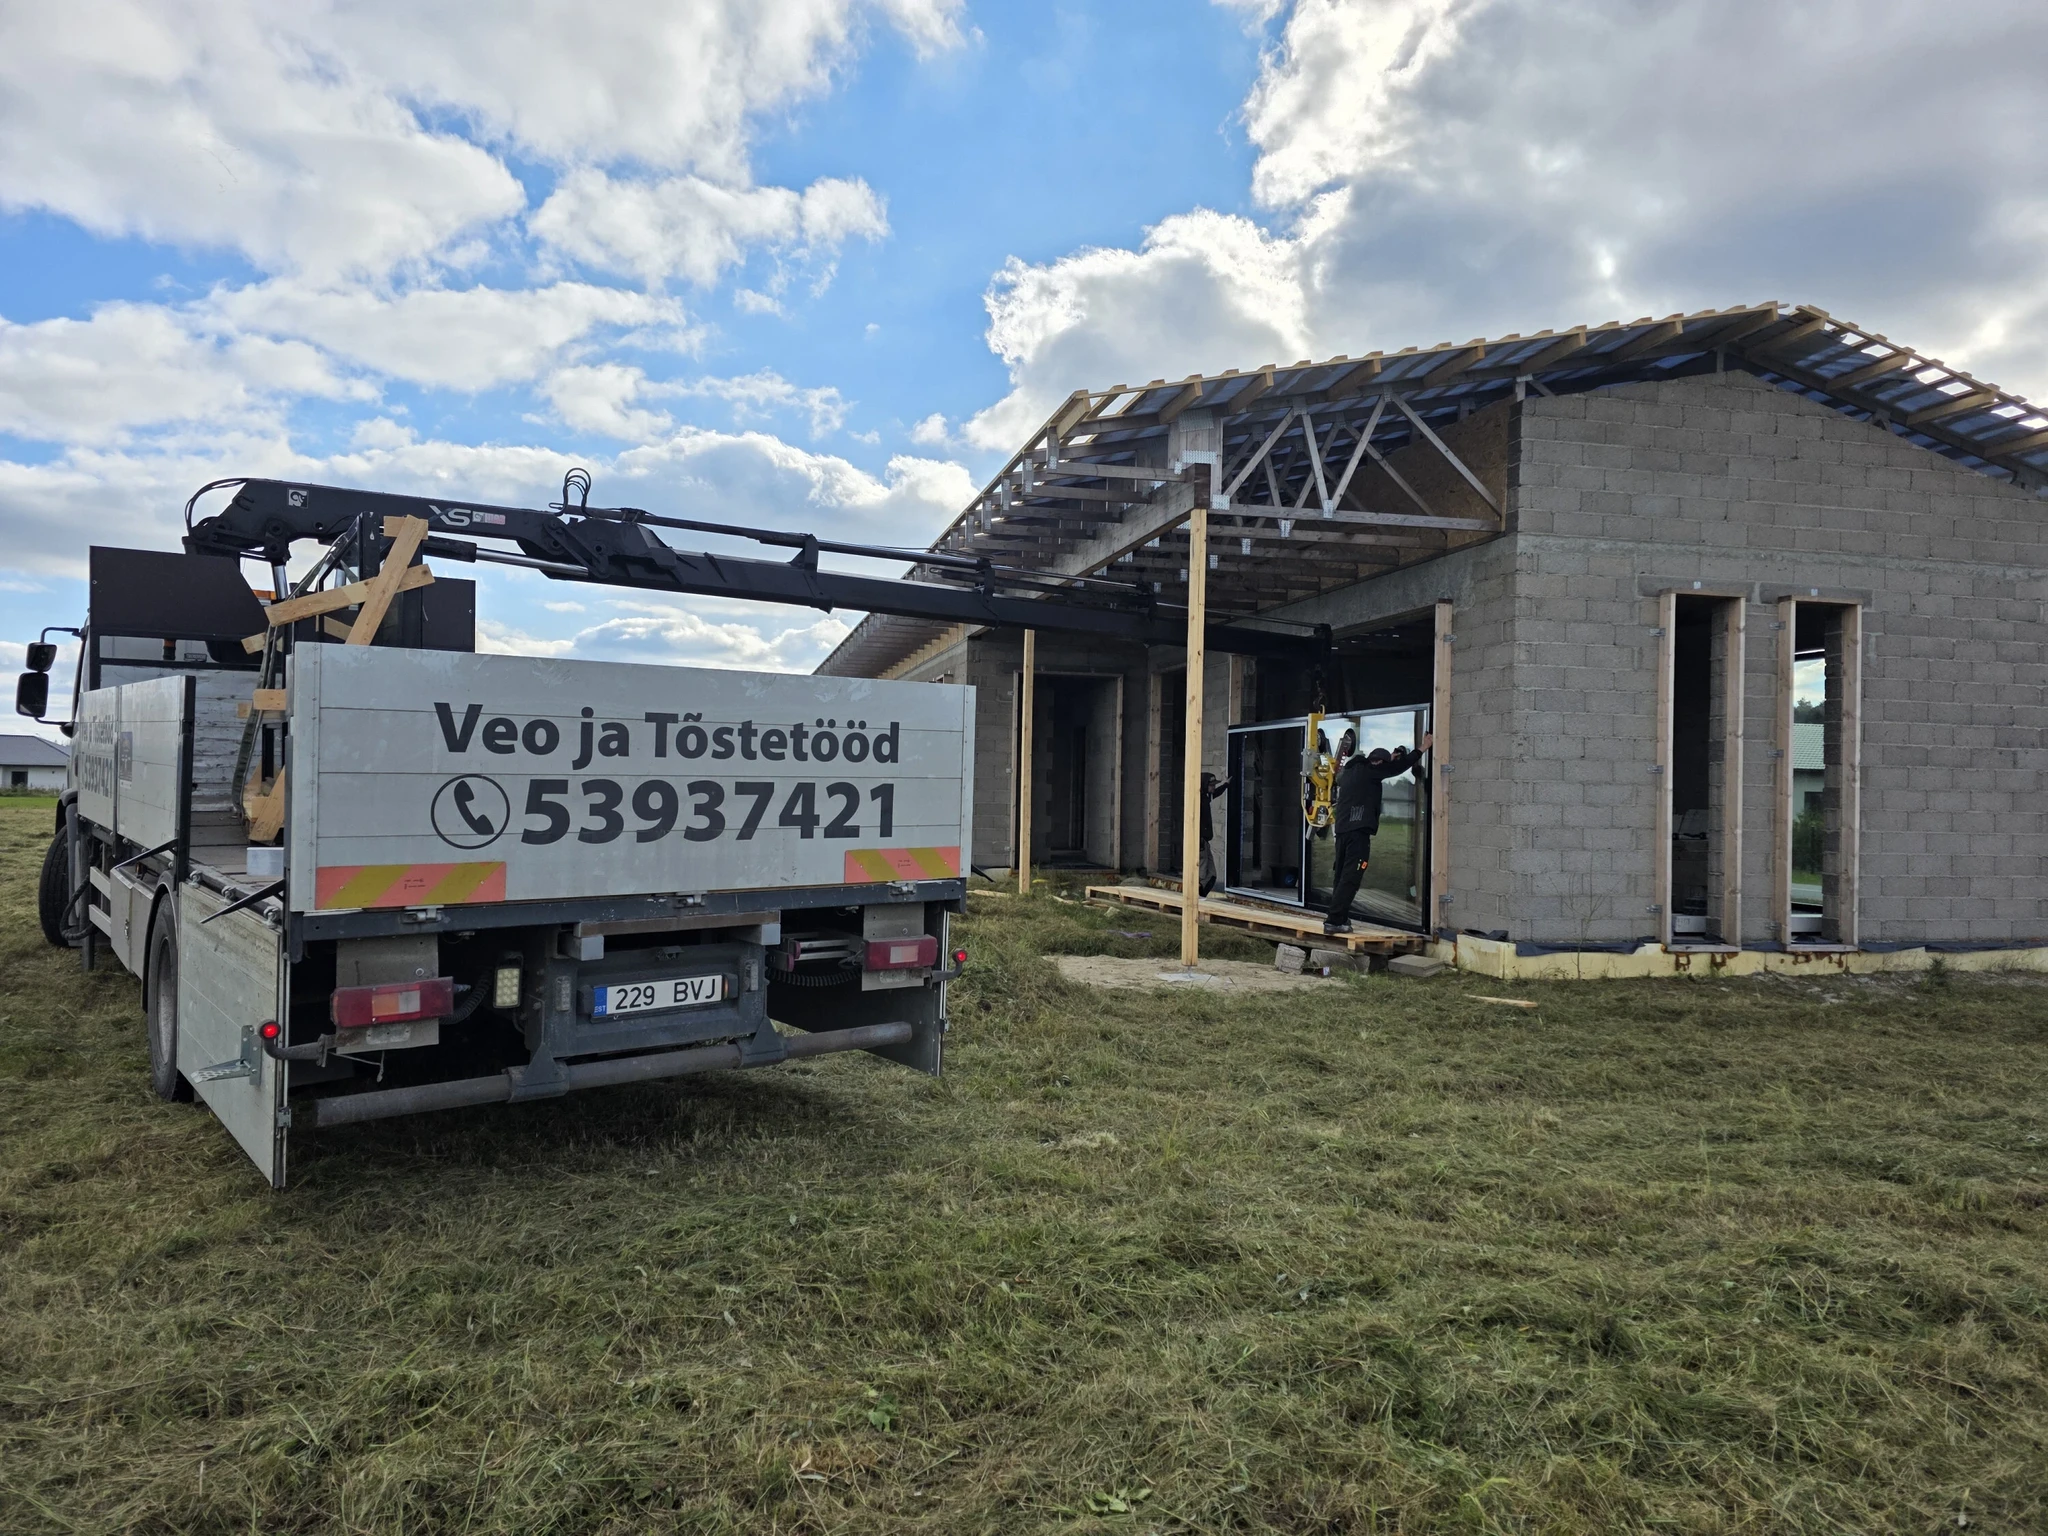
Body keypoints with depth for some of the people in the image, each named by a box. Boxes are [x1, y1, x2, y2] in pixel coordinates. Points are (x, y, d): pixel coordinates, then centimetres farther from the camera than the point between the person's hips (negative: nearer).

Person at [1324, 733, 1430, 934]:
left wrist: (1390, 758, 39)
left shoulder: (1350, 771, 21)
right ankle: (1334, 921, -14)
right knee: (1350, 878, -10)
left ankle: (1339, 918, 15)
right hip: (1358, 831, -9)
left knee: (1342, 876, 13)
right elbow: (1397, 769, -3)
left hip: (1342, 830, 9)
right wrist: (1421, 750, 5)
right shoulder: (1368, 771, -3)